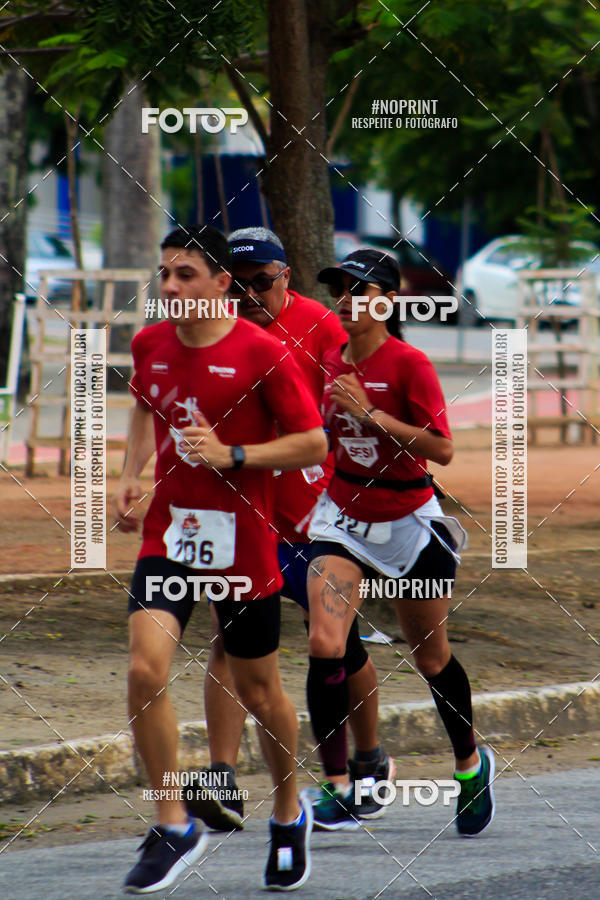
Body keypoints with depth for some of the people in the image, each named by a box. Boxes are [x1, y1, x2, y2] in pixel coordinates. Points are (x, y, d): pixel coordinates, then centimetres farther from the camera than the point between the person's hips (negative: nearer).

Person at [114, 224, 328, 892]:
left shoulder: (261, 353, -11)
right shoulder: (149, 345, 4)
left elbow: (313, 443, -9)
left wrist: (231, 455, -20)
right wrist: (131, 475, 11)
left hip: (242, 543, -3)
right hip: (168, 535, 3)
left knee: (257, 691, 9)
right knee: (145, 669, -17)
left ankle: (288, 815, 35)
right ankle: (172, 829, -6)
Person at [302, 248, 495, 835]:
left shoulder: (409, 364, -14)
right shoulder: (330, 362, 3)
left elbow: (442, 449, -20)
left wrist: (372, 415, -25)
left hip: (407, 523, -4)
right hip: (343, 518, 4)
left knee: (431, 658, 11)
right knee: (324, 644, -17)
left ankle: (471, 765, 37)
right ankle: (339, 787, -12)